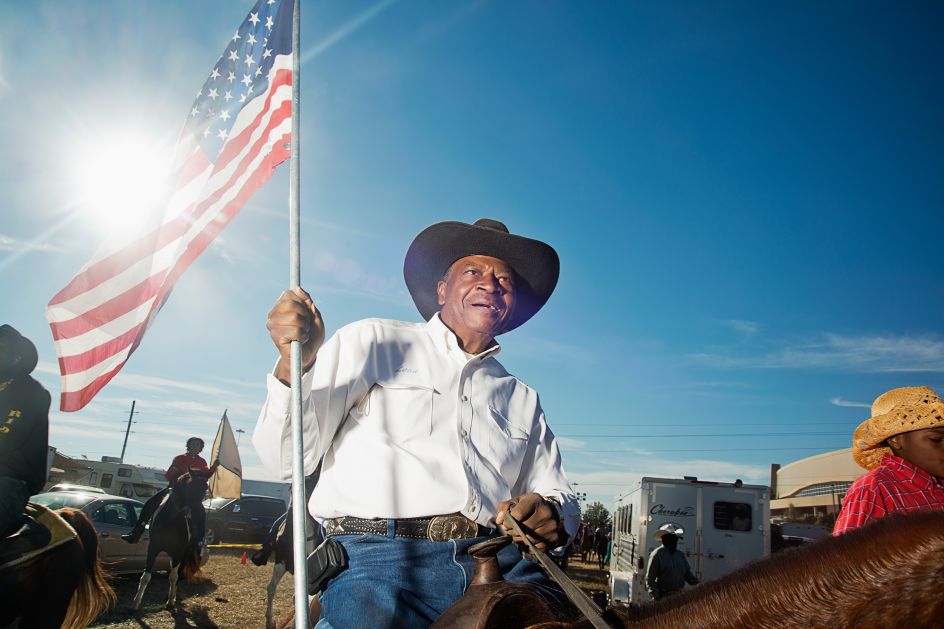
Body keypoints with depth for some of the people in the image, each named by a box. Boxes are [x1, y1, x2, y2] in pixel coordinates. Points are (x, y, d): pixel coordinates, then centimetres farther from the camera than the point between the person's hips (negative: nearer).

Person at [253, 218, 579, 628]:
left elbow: (558, 495, 21)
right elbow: (287, 459, 5)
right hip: (378, 558, -3)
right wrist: (295, 364, -14)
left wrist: (553, 517, -4)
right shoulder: (371, 344, 11)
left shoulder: (522, 400, 24)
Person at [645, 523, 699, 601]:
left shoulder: (680, 555, 13)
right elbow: (649, 579, -9)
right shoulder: (657, 555, -7)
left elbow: (688, 575, 18)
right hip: (663, 597, -6)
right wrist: (656, 596, -19)